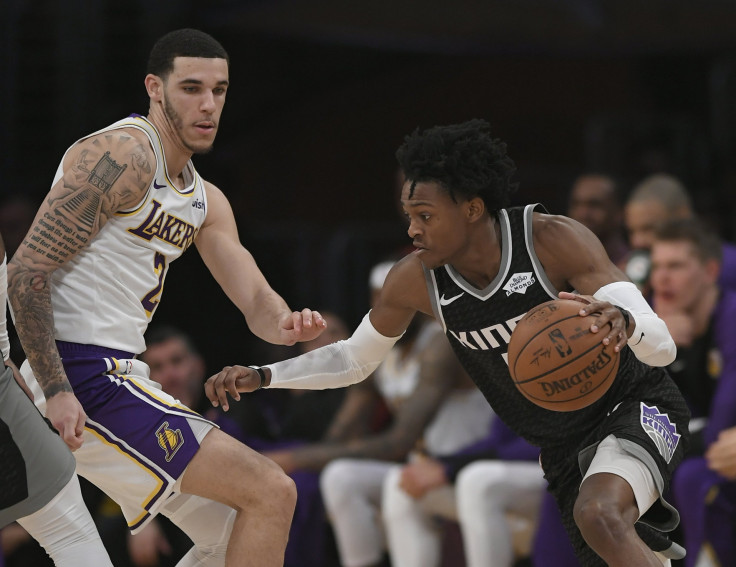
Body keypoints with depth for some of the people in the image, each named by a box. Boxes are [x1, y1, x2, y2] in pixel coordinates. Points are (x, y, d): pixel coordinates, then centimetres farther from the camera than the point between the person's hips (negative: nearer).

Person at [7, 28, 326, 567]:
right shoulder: (123, 154, -13)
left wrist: (288, 322, -11)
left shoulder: (205, 201, 16)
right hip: (84, 374, -10)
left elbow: (256, 301, 14)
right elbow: (27, 272, -18)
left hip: (116, 375, 10)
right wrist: (56, 391, -24)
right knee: (270, 493, -12)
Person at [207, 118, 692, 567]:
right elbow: (355, 361, 6)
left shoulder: (553, 240, -26)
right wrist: (261, 377, -7)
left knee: (598, 516, -35)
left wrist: (624, 323, -55)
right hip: (564, 447, 6)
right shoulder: (415, 280, -13)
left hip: (635, 405, -6)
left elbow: (662, 346, -31)